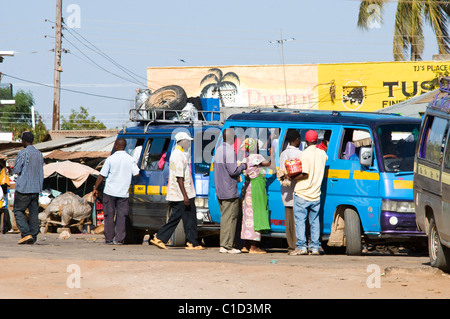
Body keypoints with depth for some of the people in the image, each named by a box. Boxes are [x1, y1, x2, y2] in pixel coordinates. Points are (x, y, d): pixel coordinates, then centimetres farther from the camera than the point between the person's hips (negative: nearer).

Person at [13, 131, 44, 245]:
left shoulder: (23, 154, -11)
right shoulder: (39, 155, 11)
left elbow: (16, 170, -10)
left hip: (23, 188, -6)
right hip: (36, 188, 6)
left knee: (18, 211, 3)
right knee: (33, 212, 5)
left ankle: (26, 234, -10)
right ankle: (33, 237, 2)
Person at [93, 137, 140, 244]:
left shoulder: (111, 159, -6)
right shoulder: (130, 159, -2)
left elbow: (102, 176, -4)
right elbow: (137, 173, -3)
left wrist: (95, 188, 5)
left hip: (110, 192, -1)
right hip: (123, 193, 2)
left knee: (109, 216, 6)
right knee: (121, 216, 5)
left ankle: (109, 239, 6)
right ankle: (119, 239, 0)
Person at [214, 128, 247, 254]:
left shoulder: (218, 150, 12)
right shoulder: (230, 151, -16)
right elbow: (233, 171, -20)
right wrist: (243, 166, -2)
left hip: (220, 191, 9)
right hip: (230, 191, -9)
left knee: (224, 217, 13)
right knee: (230, 218, -5)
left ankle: (223, 245, 13)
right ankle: (227, 246, -5)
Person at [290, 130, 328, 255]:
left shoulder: (305, 154, -13)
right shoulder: (322, 153, 4)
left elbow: (305, 174, -17)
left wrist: (291, 178, -8)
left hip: (302, 194, -5)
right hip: (316, 195, 5)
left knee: (300, 220, -1)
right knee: (315, 221, 11)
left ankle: (301, 246, -5)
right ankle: (315, 247, 8)